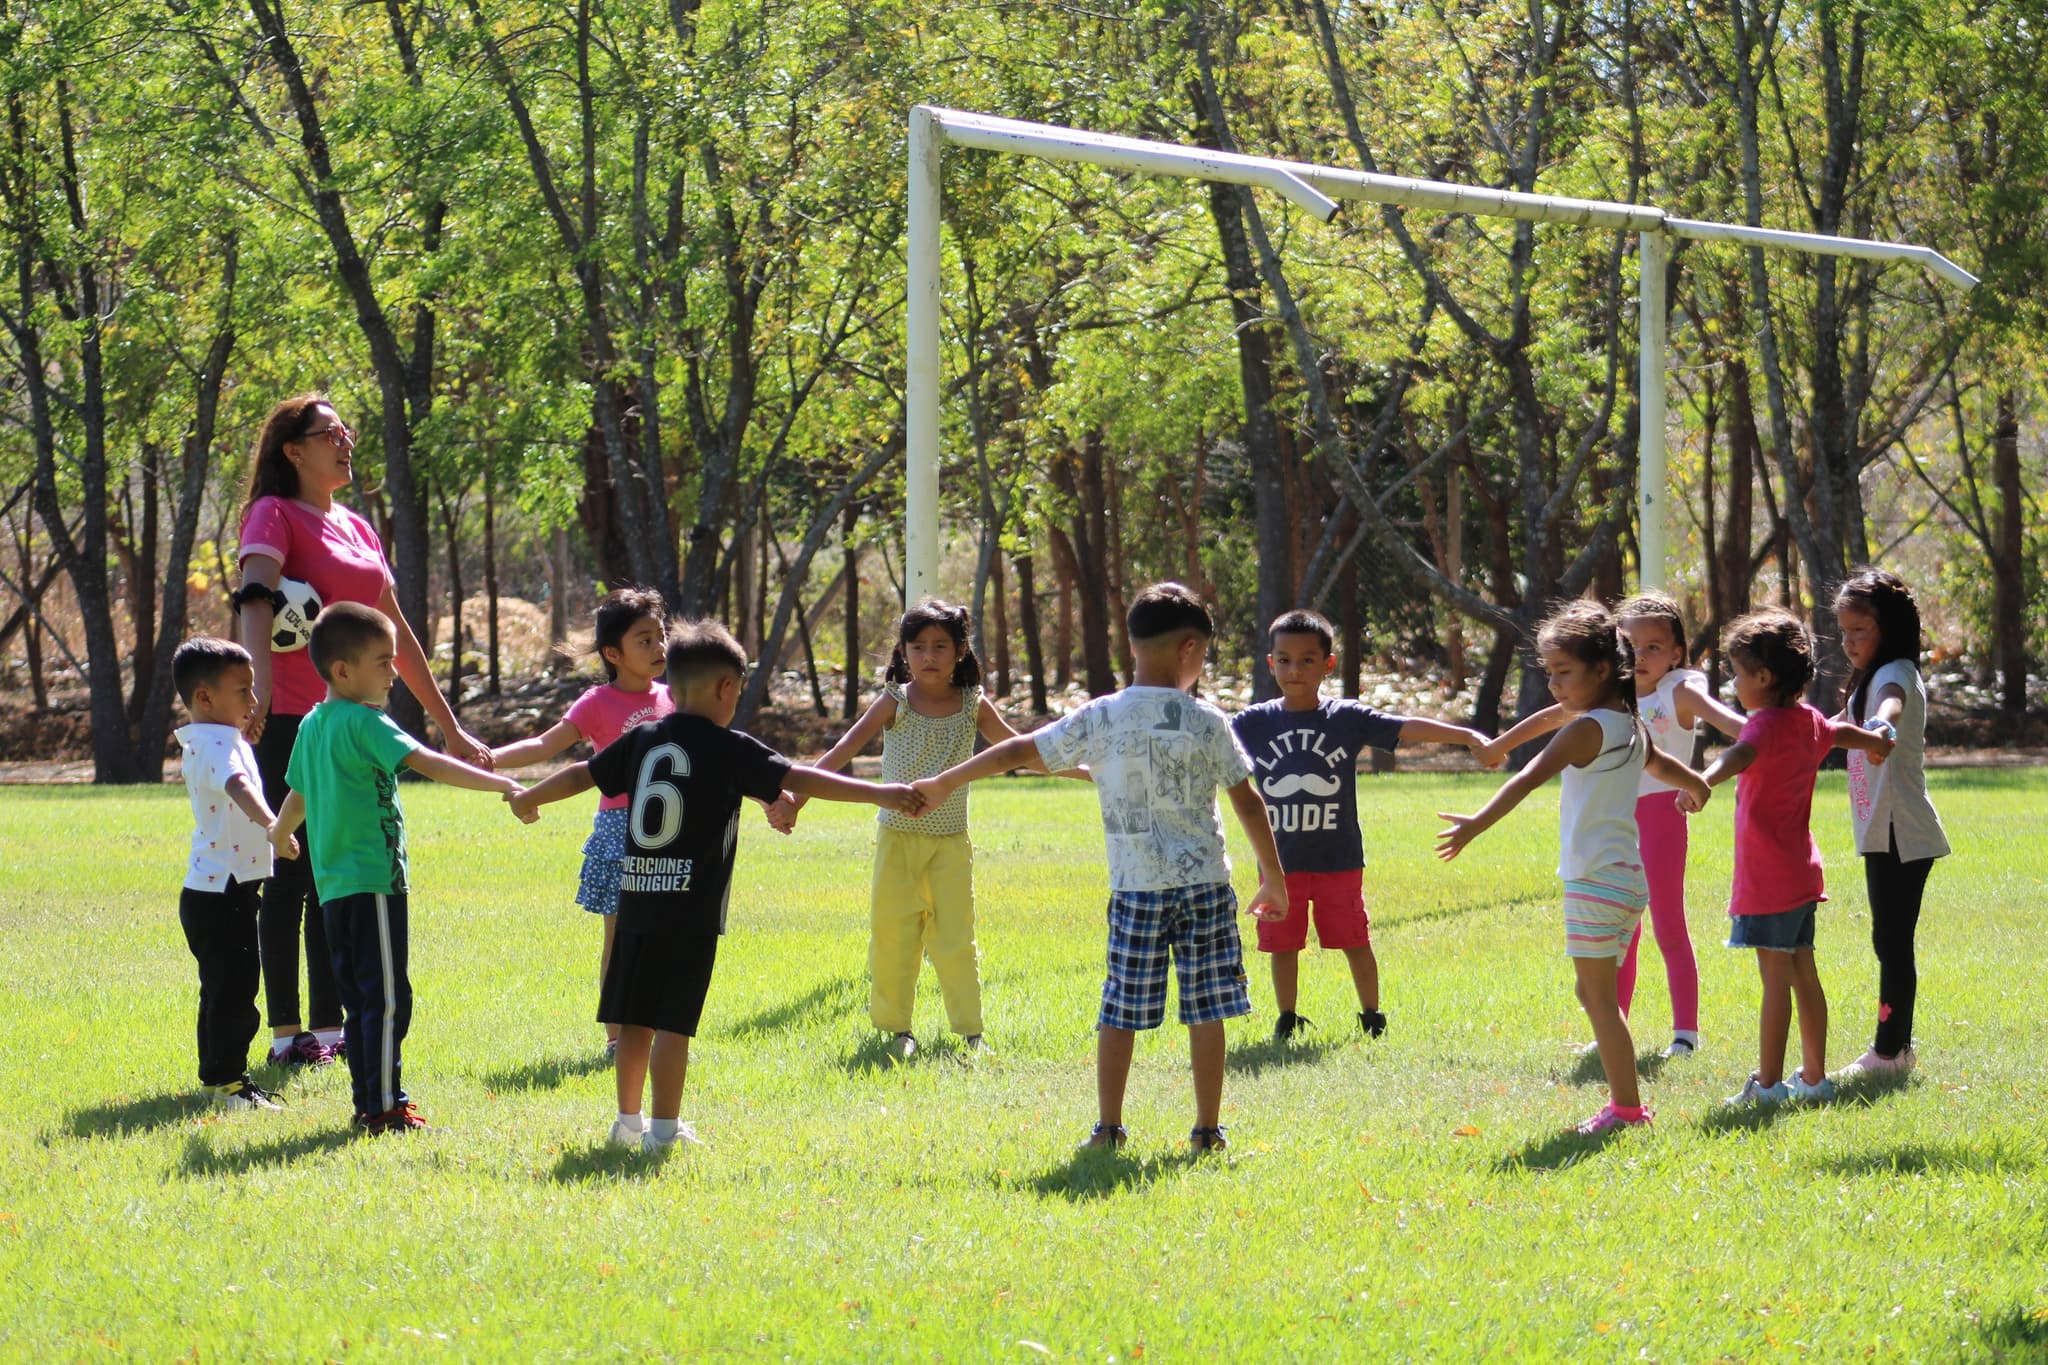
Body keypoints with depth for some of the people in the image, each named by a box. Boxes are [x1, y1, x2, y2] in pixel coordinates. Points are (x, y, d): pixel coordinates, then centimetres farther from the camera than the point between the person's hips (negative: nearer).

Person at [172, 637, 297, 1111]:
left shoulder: (203, 741, 13)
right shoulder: (219, 745, -20)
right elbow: (239, 786, -41)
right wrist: (271, 823, -56)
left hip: (210, 889, 11)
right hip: (222, 890, -11)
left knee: (222, 986, 18)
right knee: (233, 988, -8)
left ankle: (214, 1073, 26)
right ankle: (229, 1079, -7)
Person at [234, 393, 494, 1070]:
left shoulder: (356, 529, 17)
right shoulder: (275, 515, -6)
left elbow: (397, 633, 23)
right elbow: (255, 599, -24)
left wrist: (449, 725, 24)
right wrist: (258, 687, -42)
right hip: (291, 718, -7)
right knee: (291, 875, -4)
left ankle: (329, 1027, 15)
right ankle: (286, 1034, 0)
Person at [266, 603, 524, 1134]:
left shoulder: (312, 726, 14)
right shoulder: (363, 722, -13)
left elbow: (298, 792, 30)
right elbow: (427, 763, -24)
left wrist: (278, 834, 51)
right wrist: (503, 785, -29)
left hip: (333, 886, 9)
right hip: (373, 882, -9)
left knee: (360, 998, 13)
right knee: (387, 996, -7)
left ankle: (368, 1102, 15)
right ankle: (385, 1106, -7)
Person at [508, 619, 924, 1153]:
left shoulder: (642, 740, 10)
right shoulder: (729, 749, -6)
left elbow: (581, 774, 21)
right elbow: (800, 780, -14)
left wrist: (529, 799, 39)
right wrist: (880, 794, -16)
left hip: (636, 902, 5)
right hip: (692, 909, -5)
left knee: (636, 1018, 12)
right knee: (673, 1021, -3)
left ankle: (629, 1119, 21)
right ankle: (664, 1128, -2)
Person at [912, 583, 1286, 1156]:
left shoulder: (1100, 719, -2)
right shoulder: (1208, 721, -2)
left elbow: (1019, 751, 4)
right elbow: (1248, 802, 2)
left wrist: (944, 782, 16)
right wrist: (1274, 879, 13)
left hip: (1135, 888, 0)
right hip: (1205, 883, 0)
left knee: (1120, 1010, 7)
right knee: (1206, 1012, 4)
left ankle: (1108, 1127, 8)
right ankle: (1207, 1130, 6)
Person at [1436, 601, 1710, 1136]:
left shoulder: (1586, 729, -13)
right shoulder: (1630, 727, 12)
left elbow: (1530, 778, -24)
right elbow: (1663, 765, 33)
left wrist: (1476, 826, -33)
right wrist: (1698, 790, 56)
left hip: (1596, 880, -9)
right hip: (1628, 876, 9)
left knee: (1599, 997, -4)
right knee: (1598, 995, 16)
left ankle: (1625, 1106, -4)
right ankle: (1625, 1101, 18)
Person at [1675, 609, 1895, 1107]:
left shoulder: (1767, 725, -17)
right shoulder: (1810, 721, 11)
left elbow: (1741, 755, -41)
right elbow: (1845, 733, 35)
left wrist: (1703, 782, -61)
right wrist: (1877, 745, 59)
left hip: (1768, 879, -9)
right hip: (1801, 874, 9)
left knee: (1776, 979, -7)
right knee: (1804, 976, 14)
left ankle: (1768, 1085, -6)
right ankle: (1814, 1079, 20)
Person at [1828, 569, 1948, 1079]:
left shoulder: (1896, 673, -15)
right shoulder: (1867, 680, 17)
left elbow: (1892, 703, -41)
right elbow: (1840, 729, 36)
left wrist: (1882, 724, -61)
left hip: (1902, 833, -10)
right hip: (1881, 833, 10)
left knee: (1892, 941, -8)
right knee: (1890, 941, 14)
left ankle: (1889, 1051, -6)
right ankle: (1896, 1046, 21)